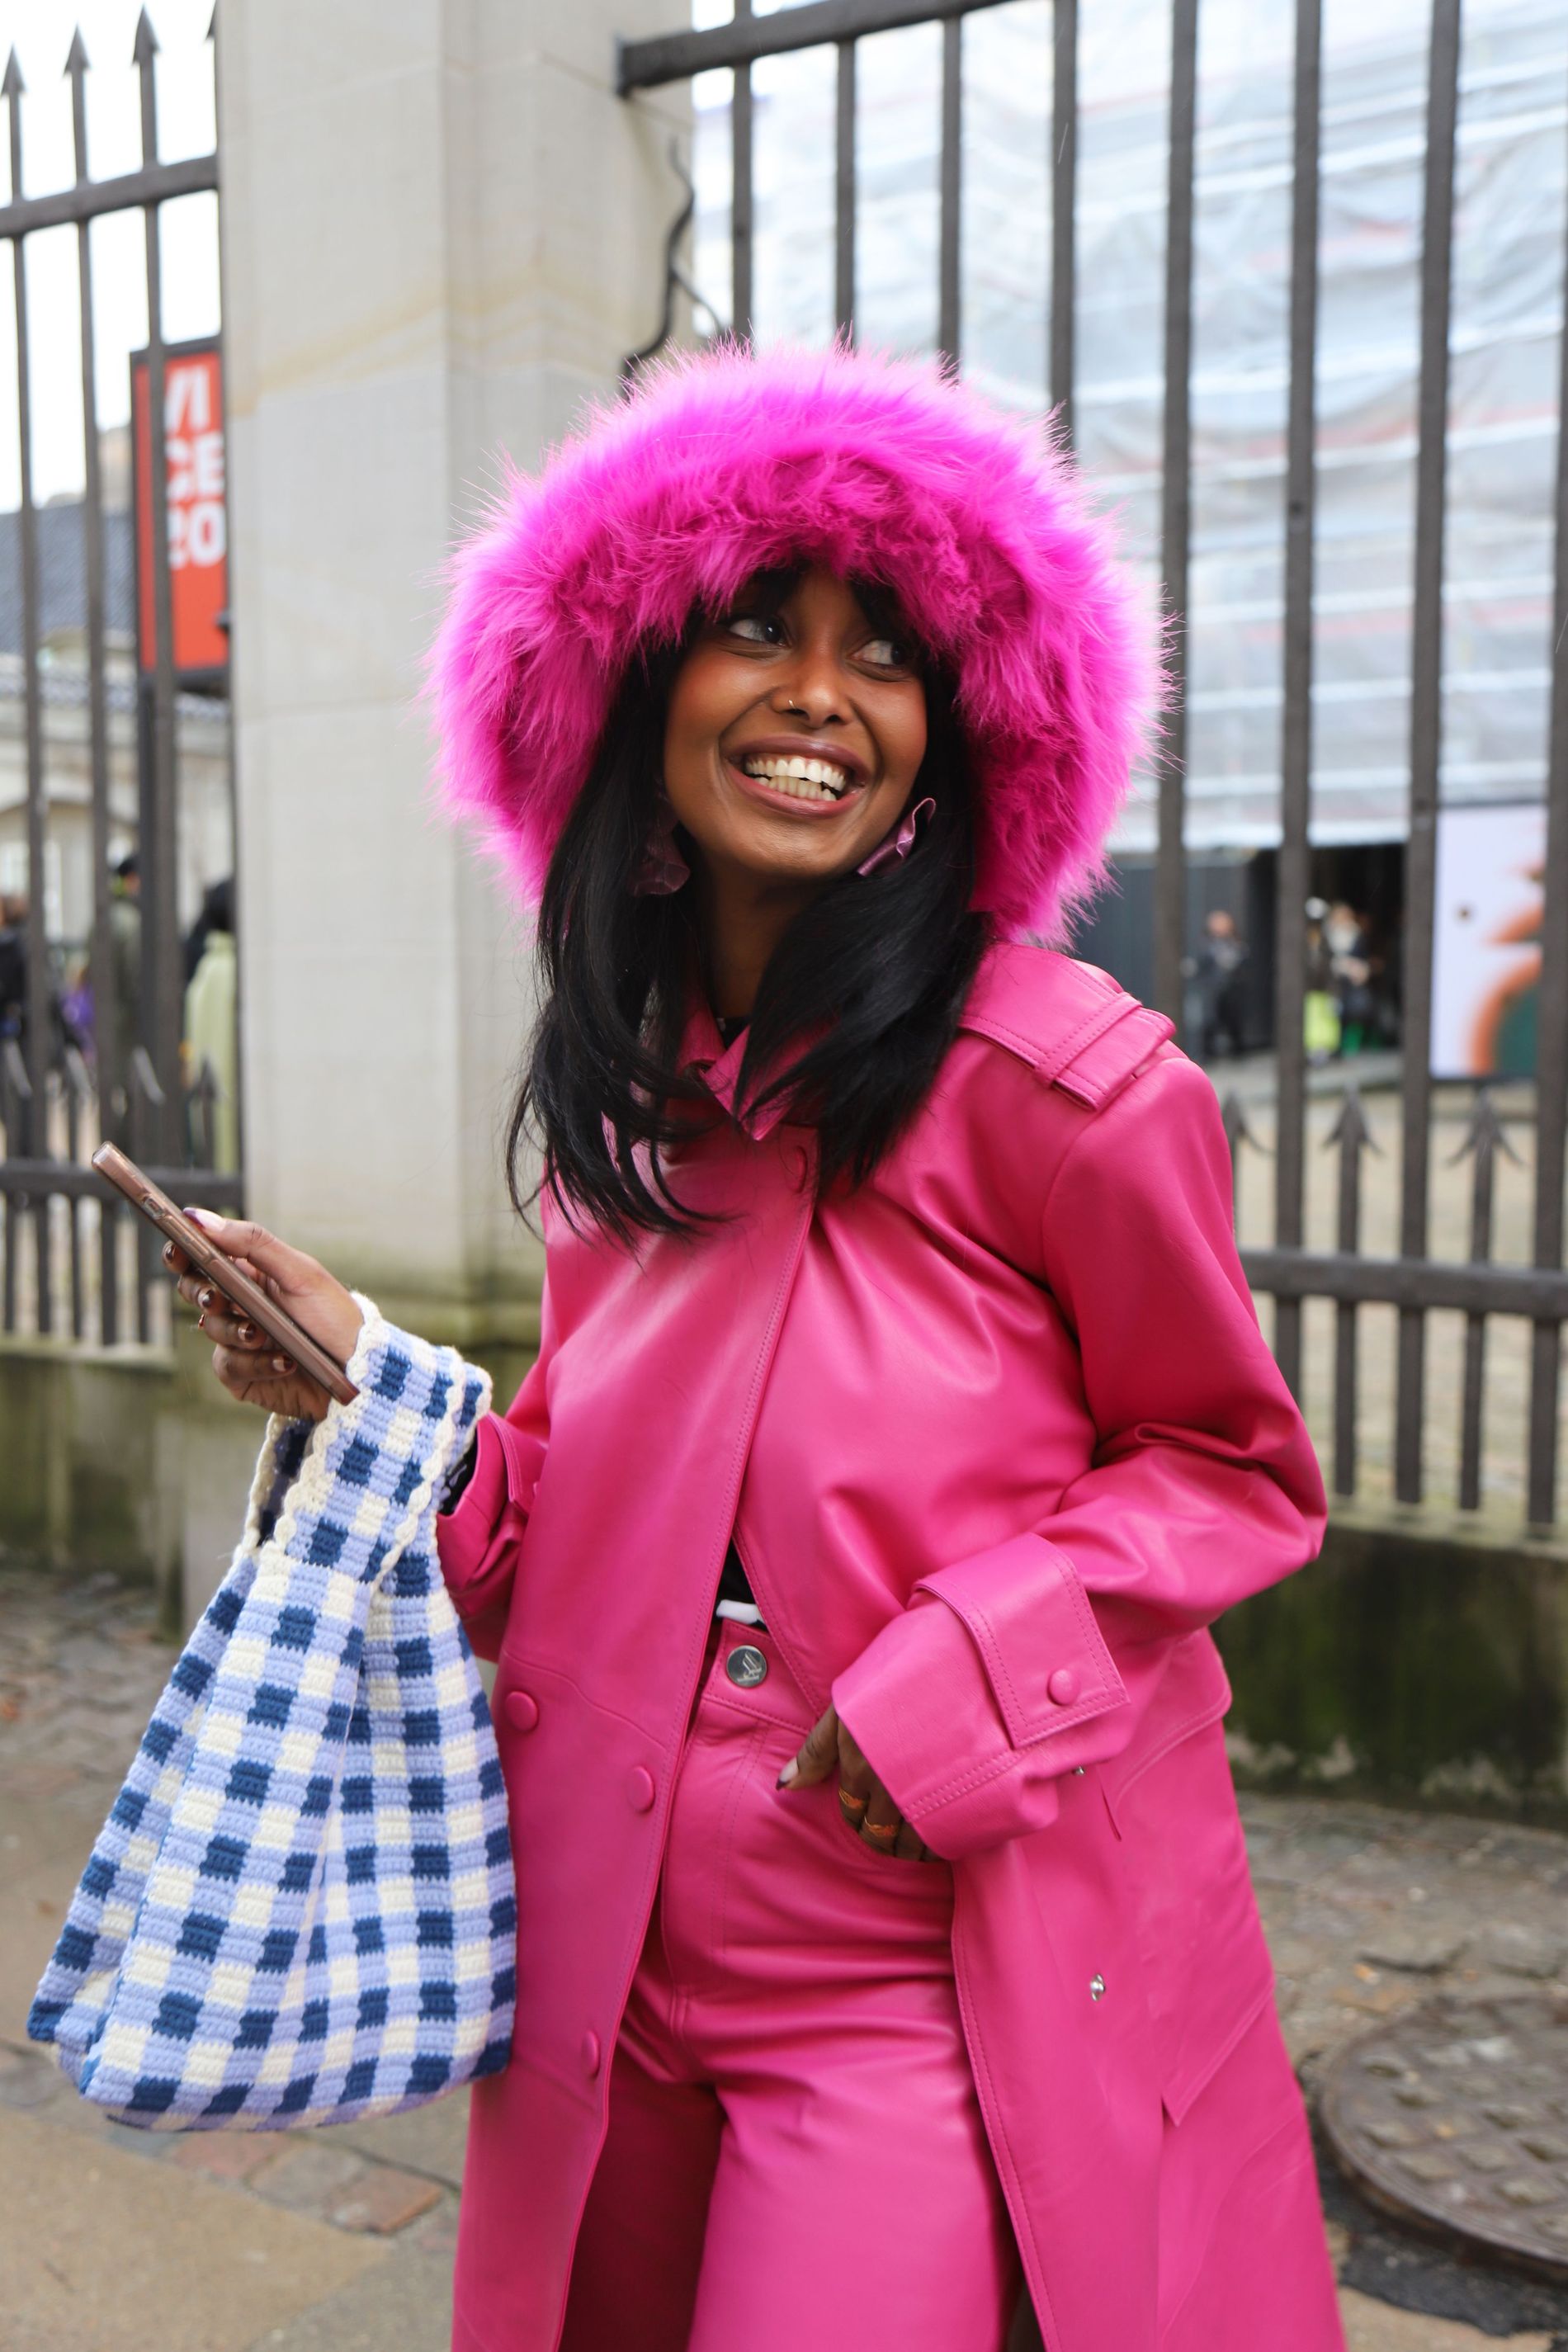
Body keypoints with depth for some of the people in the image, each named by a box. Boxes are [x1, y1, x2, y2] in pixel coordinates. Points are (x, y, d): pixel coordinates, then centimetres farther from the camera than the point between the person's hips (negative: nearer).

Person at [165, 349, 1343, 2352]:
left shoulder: (1067, 1082, -14)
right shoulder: (621, 1093, 5)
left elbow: (1235, 1468, -5)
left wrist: (969, 1668, -17)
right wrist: (365, 1383, -2)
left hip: (928, 1994, -5)